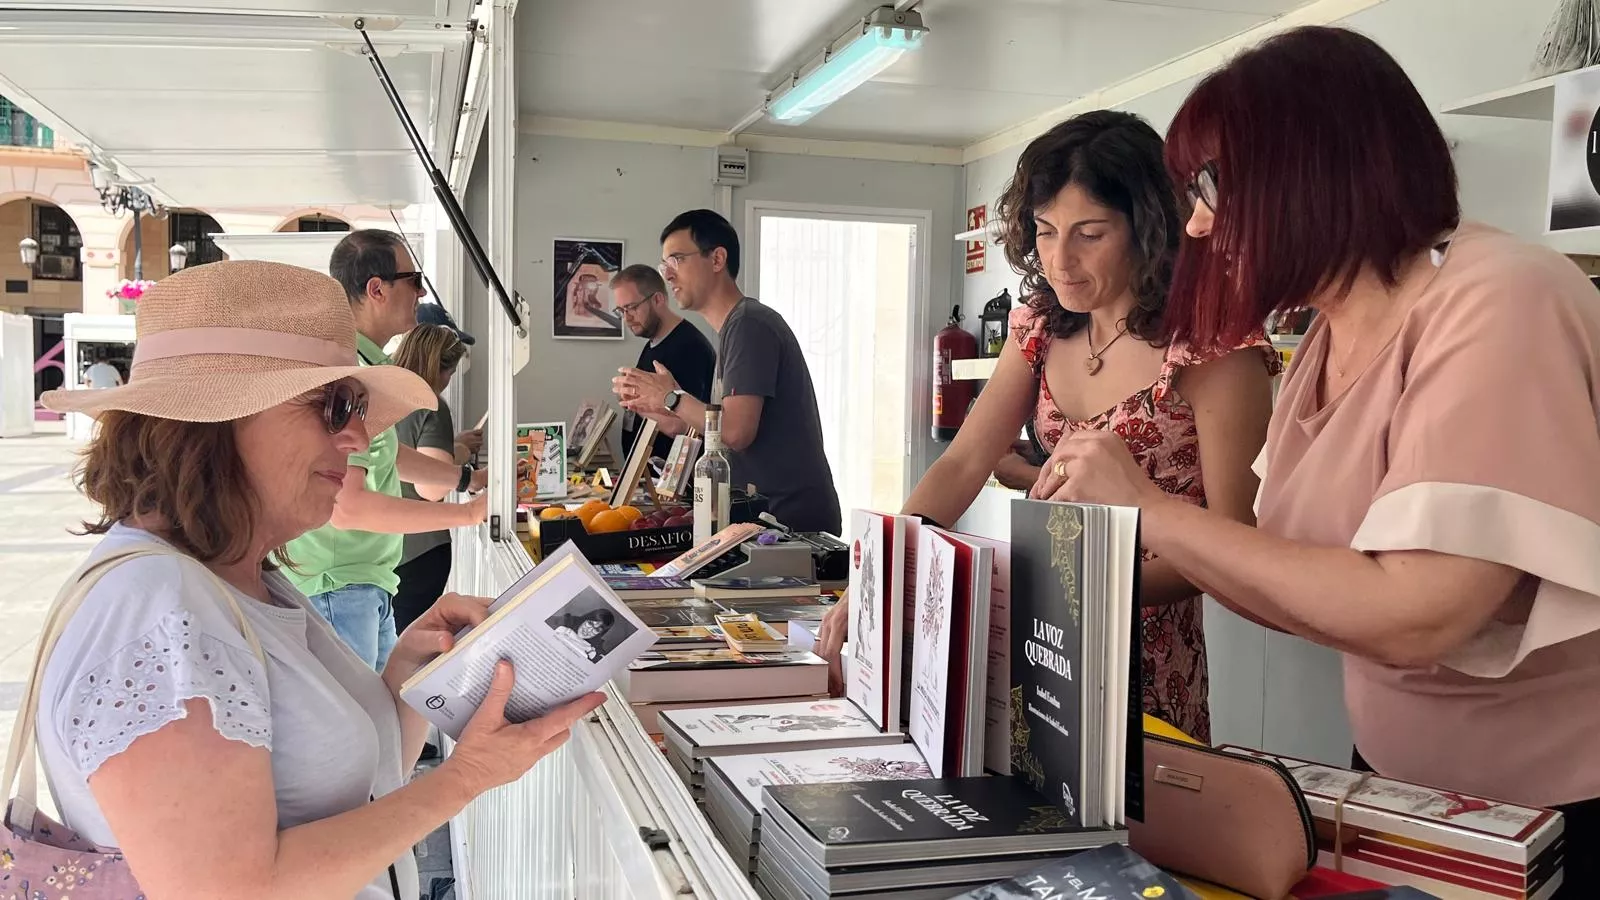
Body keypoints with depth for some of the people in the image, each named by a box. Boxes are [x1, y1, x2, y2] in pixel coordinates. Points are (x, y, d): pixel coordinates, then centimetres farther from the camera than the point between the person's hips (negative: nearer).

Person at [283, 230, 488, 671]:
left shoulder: (364, 363, 11)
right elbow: (345, 506, -29)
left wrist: (471, 478, 15)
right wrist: (470, 512, -26)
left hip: (368, 585, 10)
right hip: (336, 589, -10)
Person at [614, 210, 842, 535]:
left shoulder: (748, 324, -14)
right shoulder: (735, 327, 15)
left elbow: (737, 432, -23)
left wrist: (672, 397, -9)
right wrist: (662, 413, 7)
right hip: (771, 515, 9)